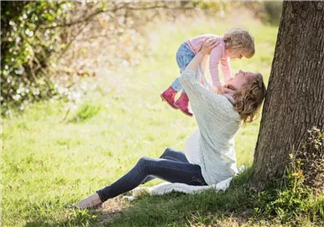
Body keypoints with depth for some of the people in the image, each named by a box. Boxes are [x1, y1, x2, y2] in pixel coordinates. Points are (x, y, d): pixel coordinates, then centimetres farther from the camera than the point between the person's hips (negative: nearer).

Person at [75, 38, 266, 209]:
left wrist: (202, 53, -10)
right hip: (217, 167, 10)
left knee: (146, 164, -9)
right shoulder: (233, 106, 4)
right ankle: (135, 184, 48)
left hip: (209, 175, -10)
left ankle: (101, 197, -2)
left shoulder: (221, 105, -25)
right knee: (169, 153, 31)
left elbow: (186, 78, -22)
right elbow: (199, 85, 17)